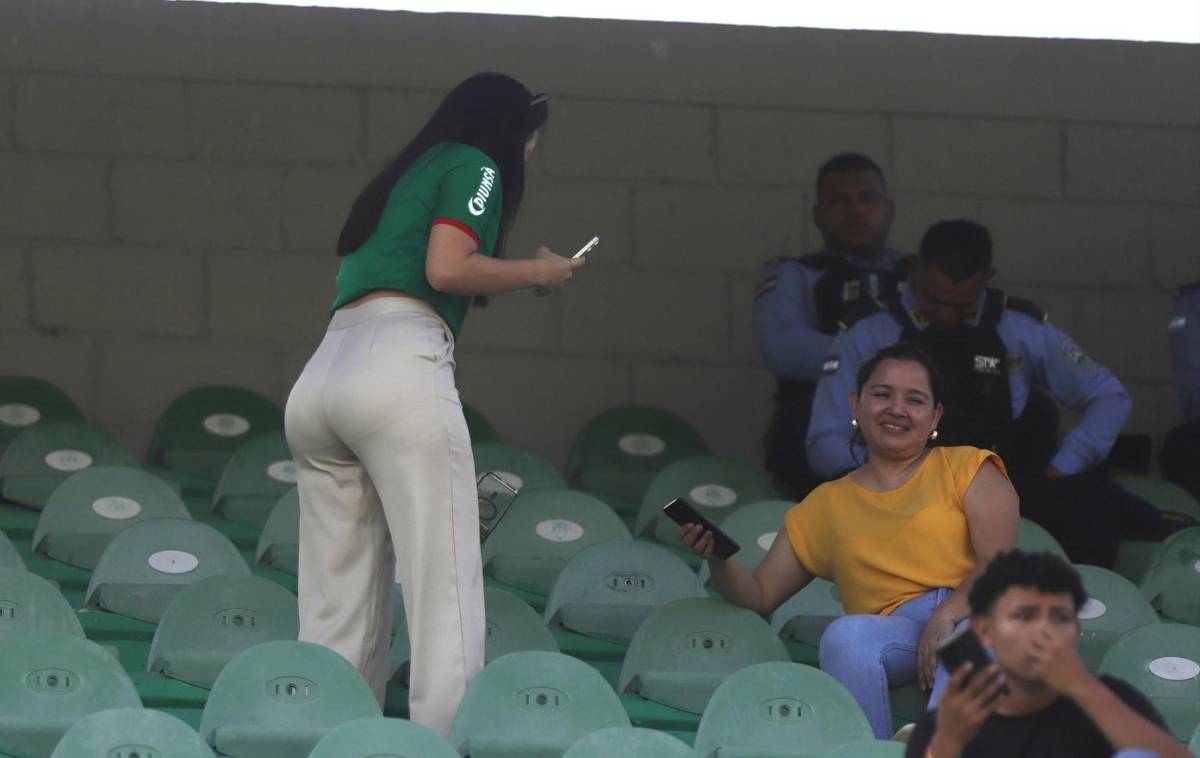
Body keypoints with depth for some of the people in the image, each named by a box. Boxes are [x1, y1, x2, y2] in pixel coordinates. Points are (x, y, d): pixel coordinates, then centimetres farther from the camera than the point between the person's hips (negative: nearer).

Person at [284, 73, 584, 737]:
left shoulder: (400, 178, 32)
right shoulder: (475, 168, 8)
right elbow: (447, 268, -7)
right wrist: (538, 273, 7)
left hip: (317, 381, 8)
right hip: (398, 365, -8)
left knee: (336, 608, 5)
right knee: (445, 590, -11)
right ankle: (446, 740, -22)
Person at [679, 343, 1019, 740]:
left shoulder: (966, 469, 16)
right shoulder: (826, 505, 25)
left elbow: (999, 562, 1)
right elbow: (760, 595, 23)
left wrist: (947, 615, -18)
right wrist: (718, 558, 0)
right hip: (896, 632, 2)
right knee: (846, 634, -34)